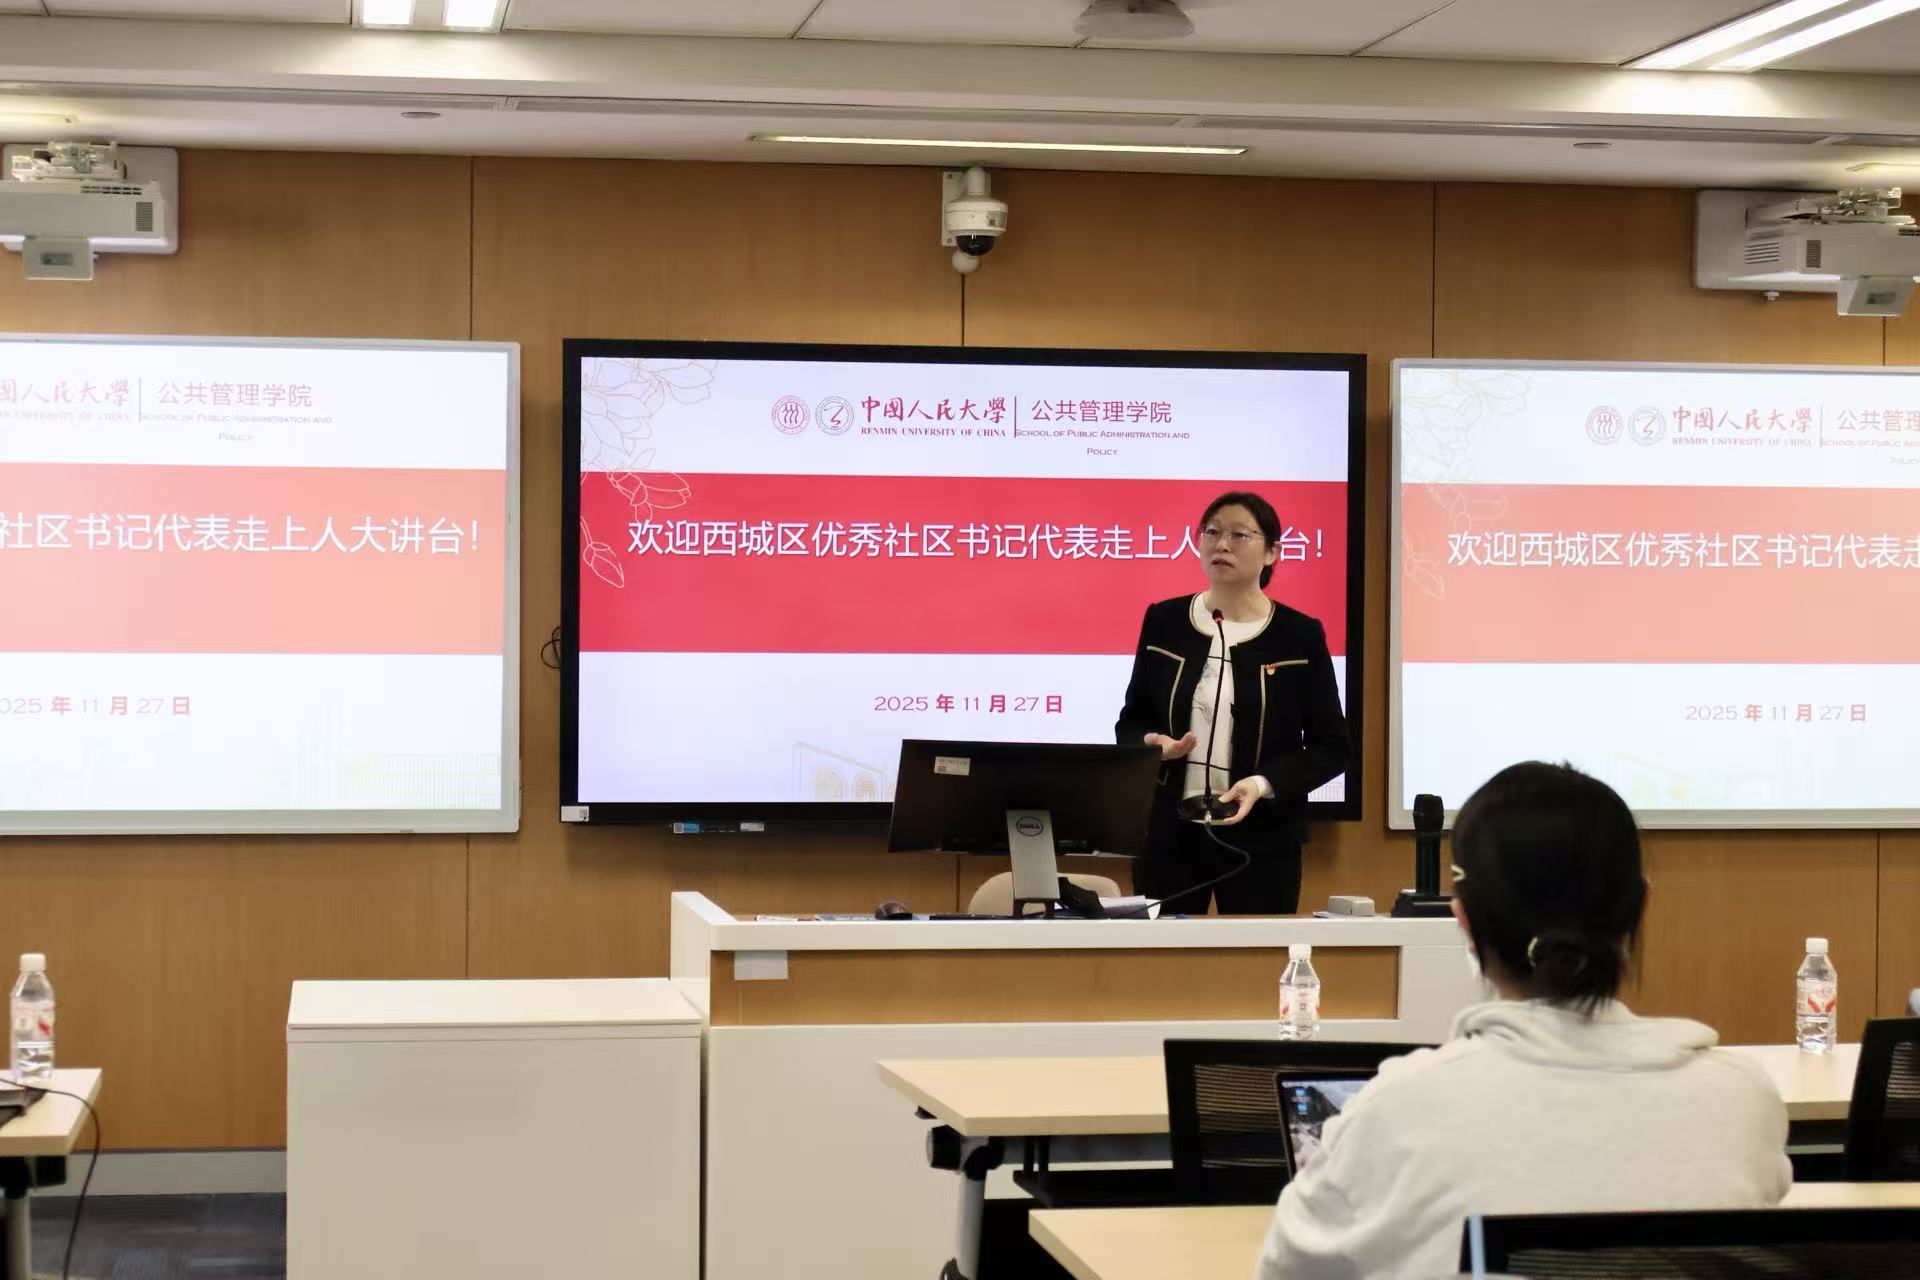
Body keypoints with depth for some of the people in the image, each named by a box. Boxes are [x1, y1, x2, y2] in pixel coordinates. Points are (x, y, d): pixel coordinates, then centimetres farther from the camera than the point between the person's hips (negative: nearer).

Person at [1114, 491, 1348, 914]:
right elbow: (1130, 723, 10)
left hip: (1262, 842, -2)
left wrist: (1263, 784, -17)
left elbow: (1331, 748, -1)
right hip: (1168, 834, 2)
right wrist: (1152, 745, -13)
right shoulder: (1164, 622, 4)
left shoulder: (1300, 635, -2)